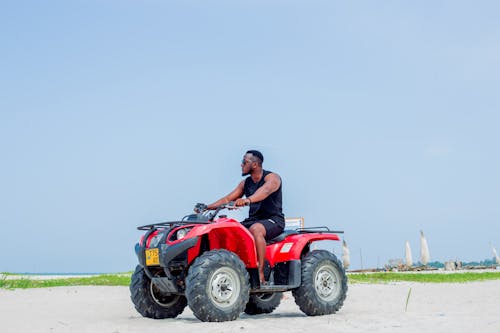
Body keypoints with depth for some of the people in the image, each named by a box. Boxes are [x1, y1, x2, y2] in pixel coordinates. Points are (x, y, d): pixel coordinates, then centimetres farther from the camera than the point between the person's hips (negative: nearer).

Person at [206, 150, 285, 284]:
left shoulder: (272, 178, -9)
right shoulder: (245, 183, 14)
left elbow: (265, 190, -32)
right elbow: (227, 199, 13)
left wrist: (248, 200, -52)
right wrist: (206, 207, -1)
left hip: (274, 220, -7)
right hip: (253, 220, 7)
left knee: (255, 229, -39)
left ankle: (260, 274, -40)